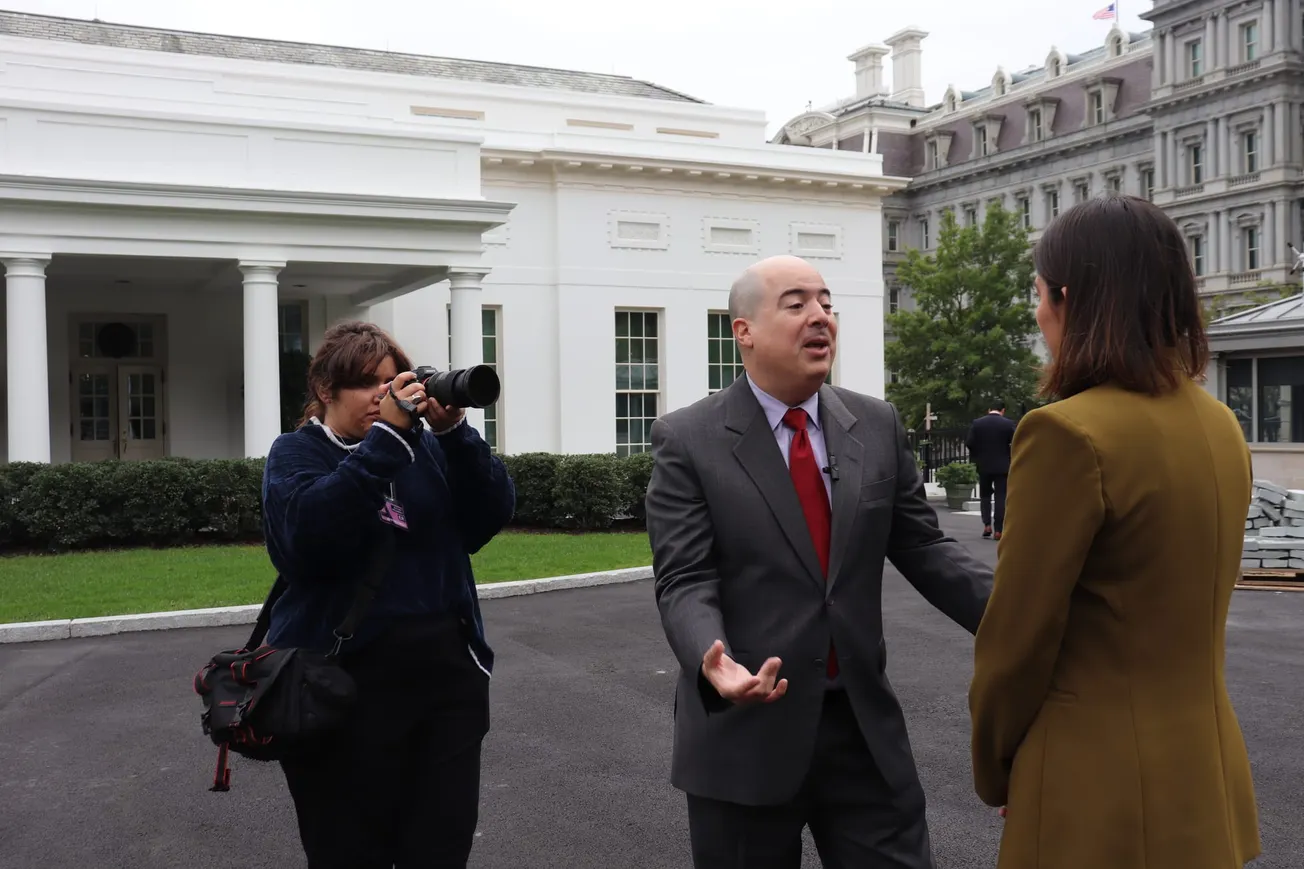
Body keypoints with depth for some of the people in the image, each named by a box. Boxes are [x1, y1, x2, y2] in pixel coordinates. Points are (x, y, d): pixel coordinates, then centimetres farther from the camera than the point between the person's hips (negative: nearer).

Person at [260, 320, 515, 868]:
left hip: (448, 676, 4)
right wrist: (386, 436, -23)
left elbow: (494, 514, -3)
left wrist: (453, 429, -15)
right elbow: (310, 534, -21)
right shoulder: (297, 453, 1)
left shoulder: (426, 447, 11)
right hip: (345, 688, -3)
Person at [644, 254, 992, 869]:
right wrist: (714, 665, -33)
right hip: (747, 728, -3)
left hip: (864, 722, 3)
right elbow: (685, 581, -13)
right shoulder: (688, 441, -6)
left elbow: (922, 549, 6)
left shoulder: (877, 426, 6)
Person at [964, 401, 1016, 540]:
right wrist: (1011, 458, 6)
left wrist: (976, 457, 9)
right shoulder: (1008, 424, -7)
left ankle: (987, 525, 3)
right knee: (1001, 497, 3)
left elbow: (969, 443, -7)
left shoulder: (976, 423, -2)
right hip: (1002, 466, -2)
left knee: (985, 495, 16)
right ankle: (997, 530, -1)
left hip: (983, 466, 2)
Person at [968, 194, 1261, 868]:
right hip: (1203, 776, 8)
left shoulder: (1068, 433, -21)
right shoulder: (1218, 424, 4)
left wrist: (993, 769, -1)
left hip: (1102, 790, -8)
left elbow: (1018, 635, -16)